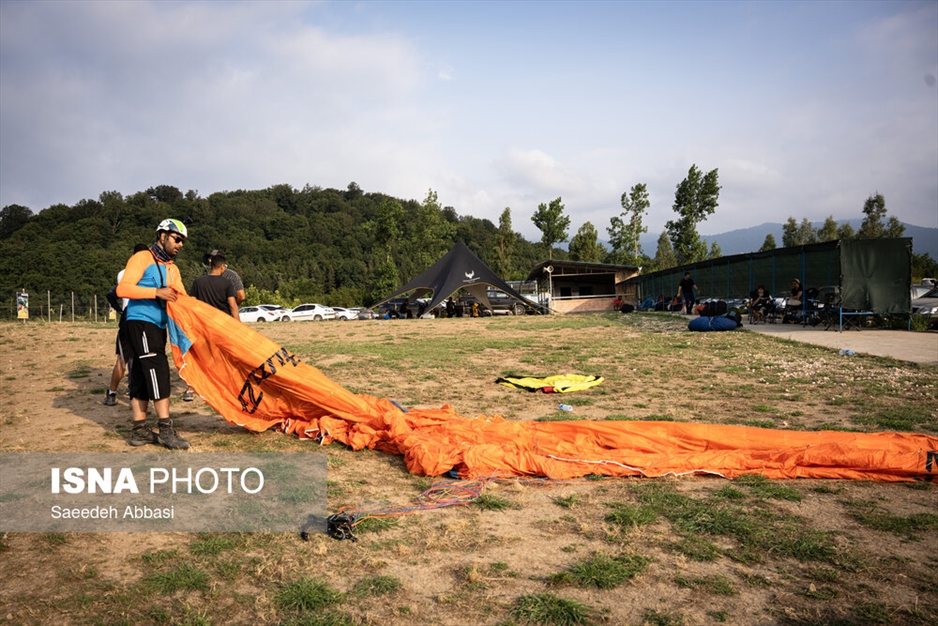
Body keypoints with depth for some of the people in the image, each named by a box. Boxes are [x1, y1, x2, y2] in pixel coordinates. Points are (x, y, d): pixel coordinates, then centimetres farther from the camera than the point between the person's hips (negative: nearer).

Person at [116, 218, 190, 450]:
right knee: (158, 372, -13)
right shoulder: (142, 258, -5)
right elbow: (123, 289, -15)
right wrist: (157, 292, -22)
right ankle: (165, 430, -12)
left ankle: (139, 430, 12)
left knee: (142, 377, 9)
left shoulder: (173, 269, 19)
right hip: (141, 323, -8)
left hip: (157, 326, 8)